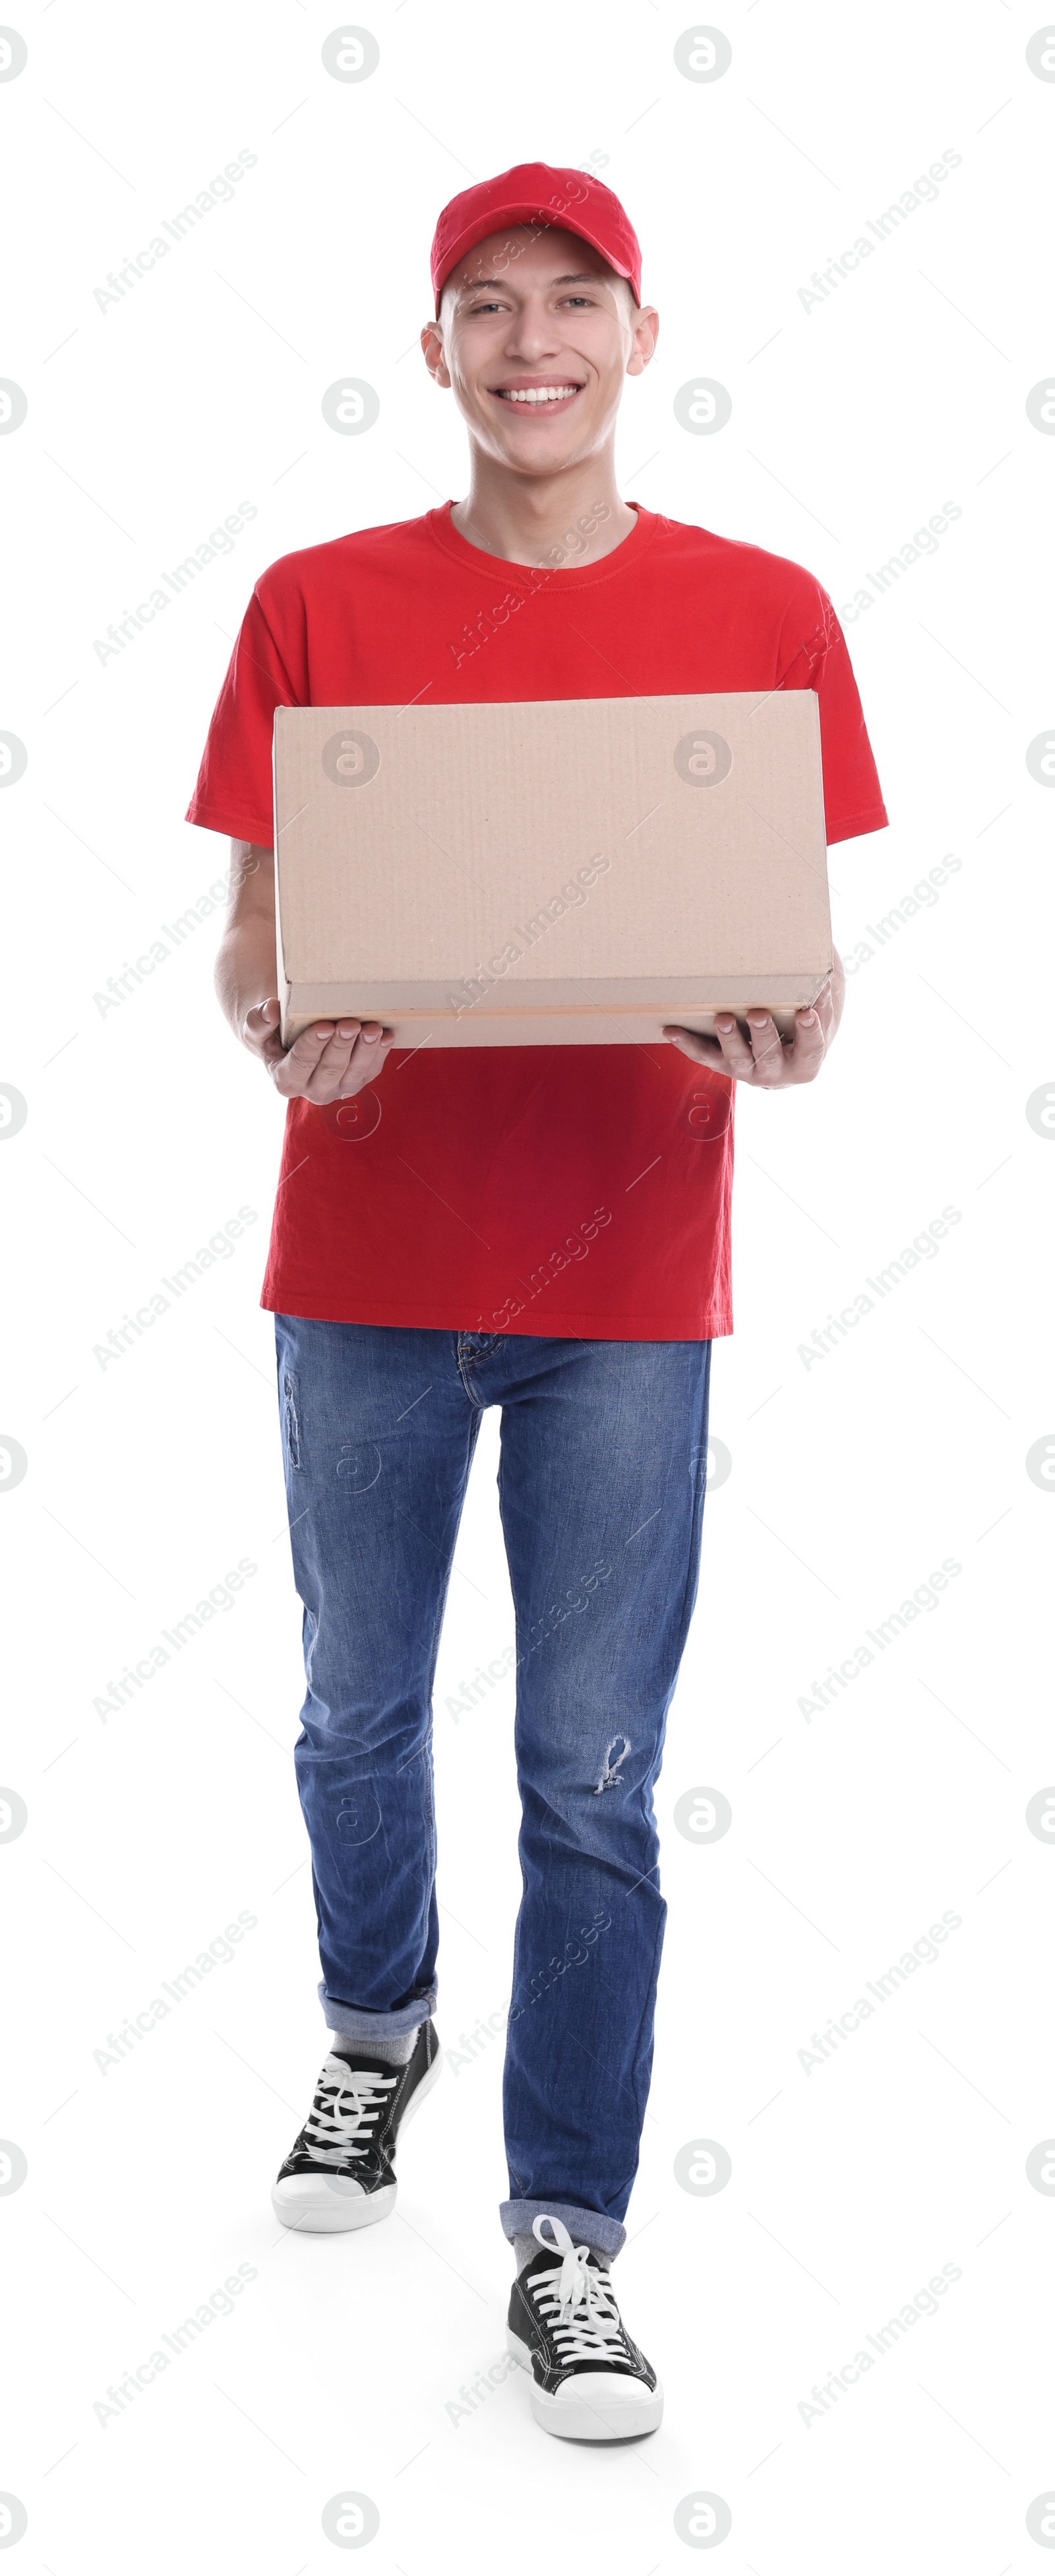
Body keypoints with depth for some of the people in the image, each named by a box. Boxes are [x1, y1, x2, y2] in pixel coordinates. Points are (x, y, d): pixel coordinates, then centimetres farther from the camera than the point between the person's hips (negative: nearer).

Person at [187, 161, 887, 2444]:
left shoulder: (758, 612, 2)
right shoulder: (321, 604, 2)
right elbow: (252, 944, 2)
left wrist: (785, 1033, -18)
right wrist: (282, 1028, -20)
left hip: (625, 1279, -1)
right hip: (369, 1261, 1)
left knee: (595, 1784, 2)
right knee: (359, 1720, 16)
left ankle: (568, 2248, 16)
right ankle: (379, 2033, 45)